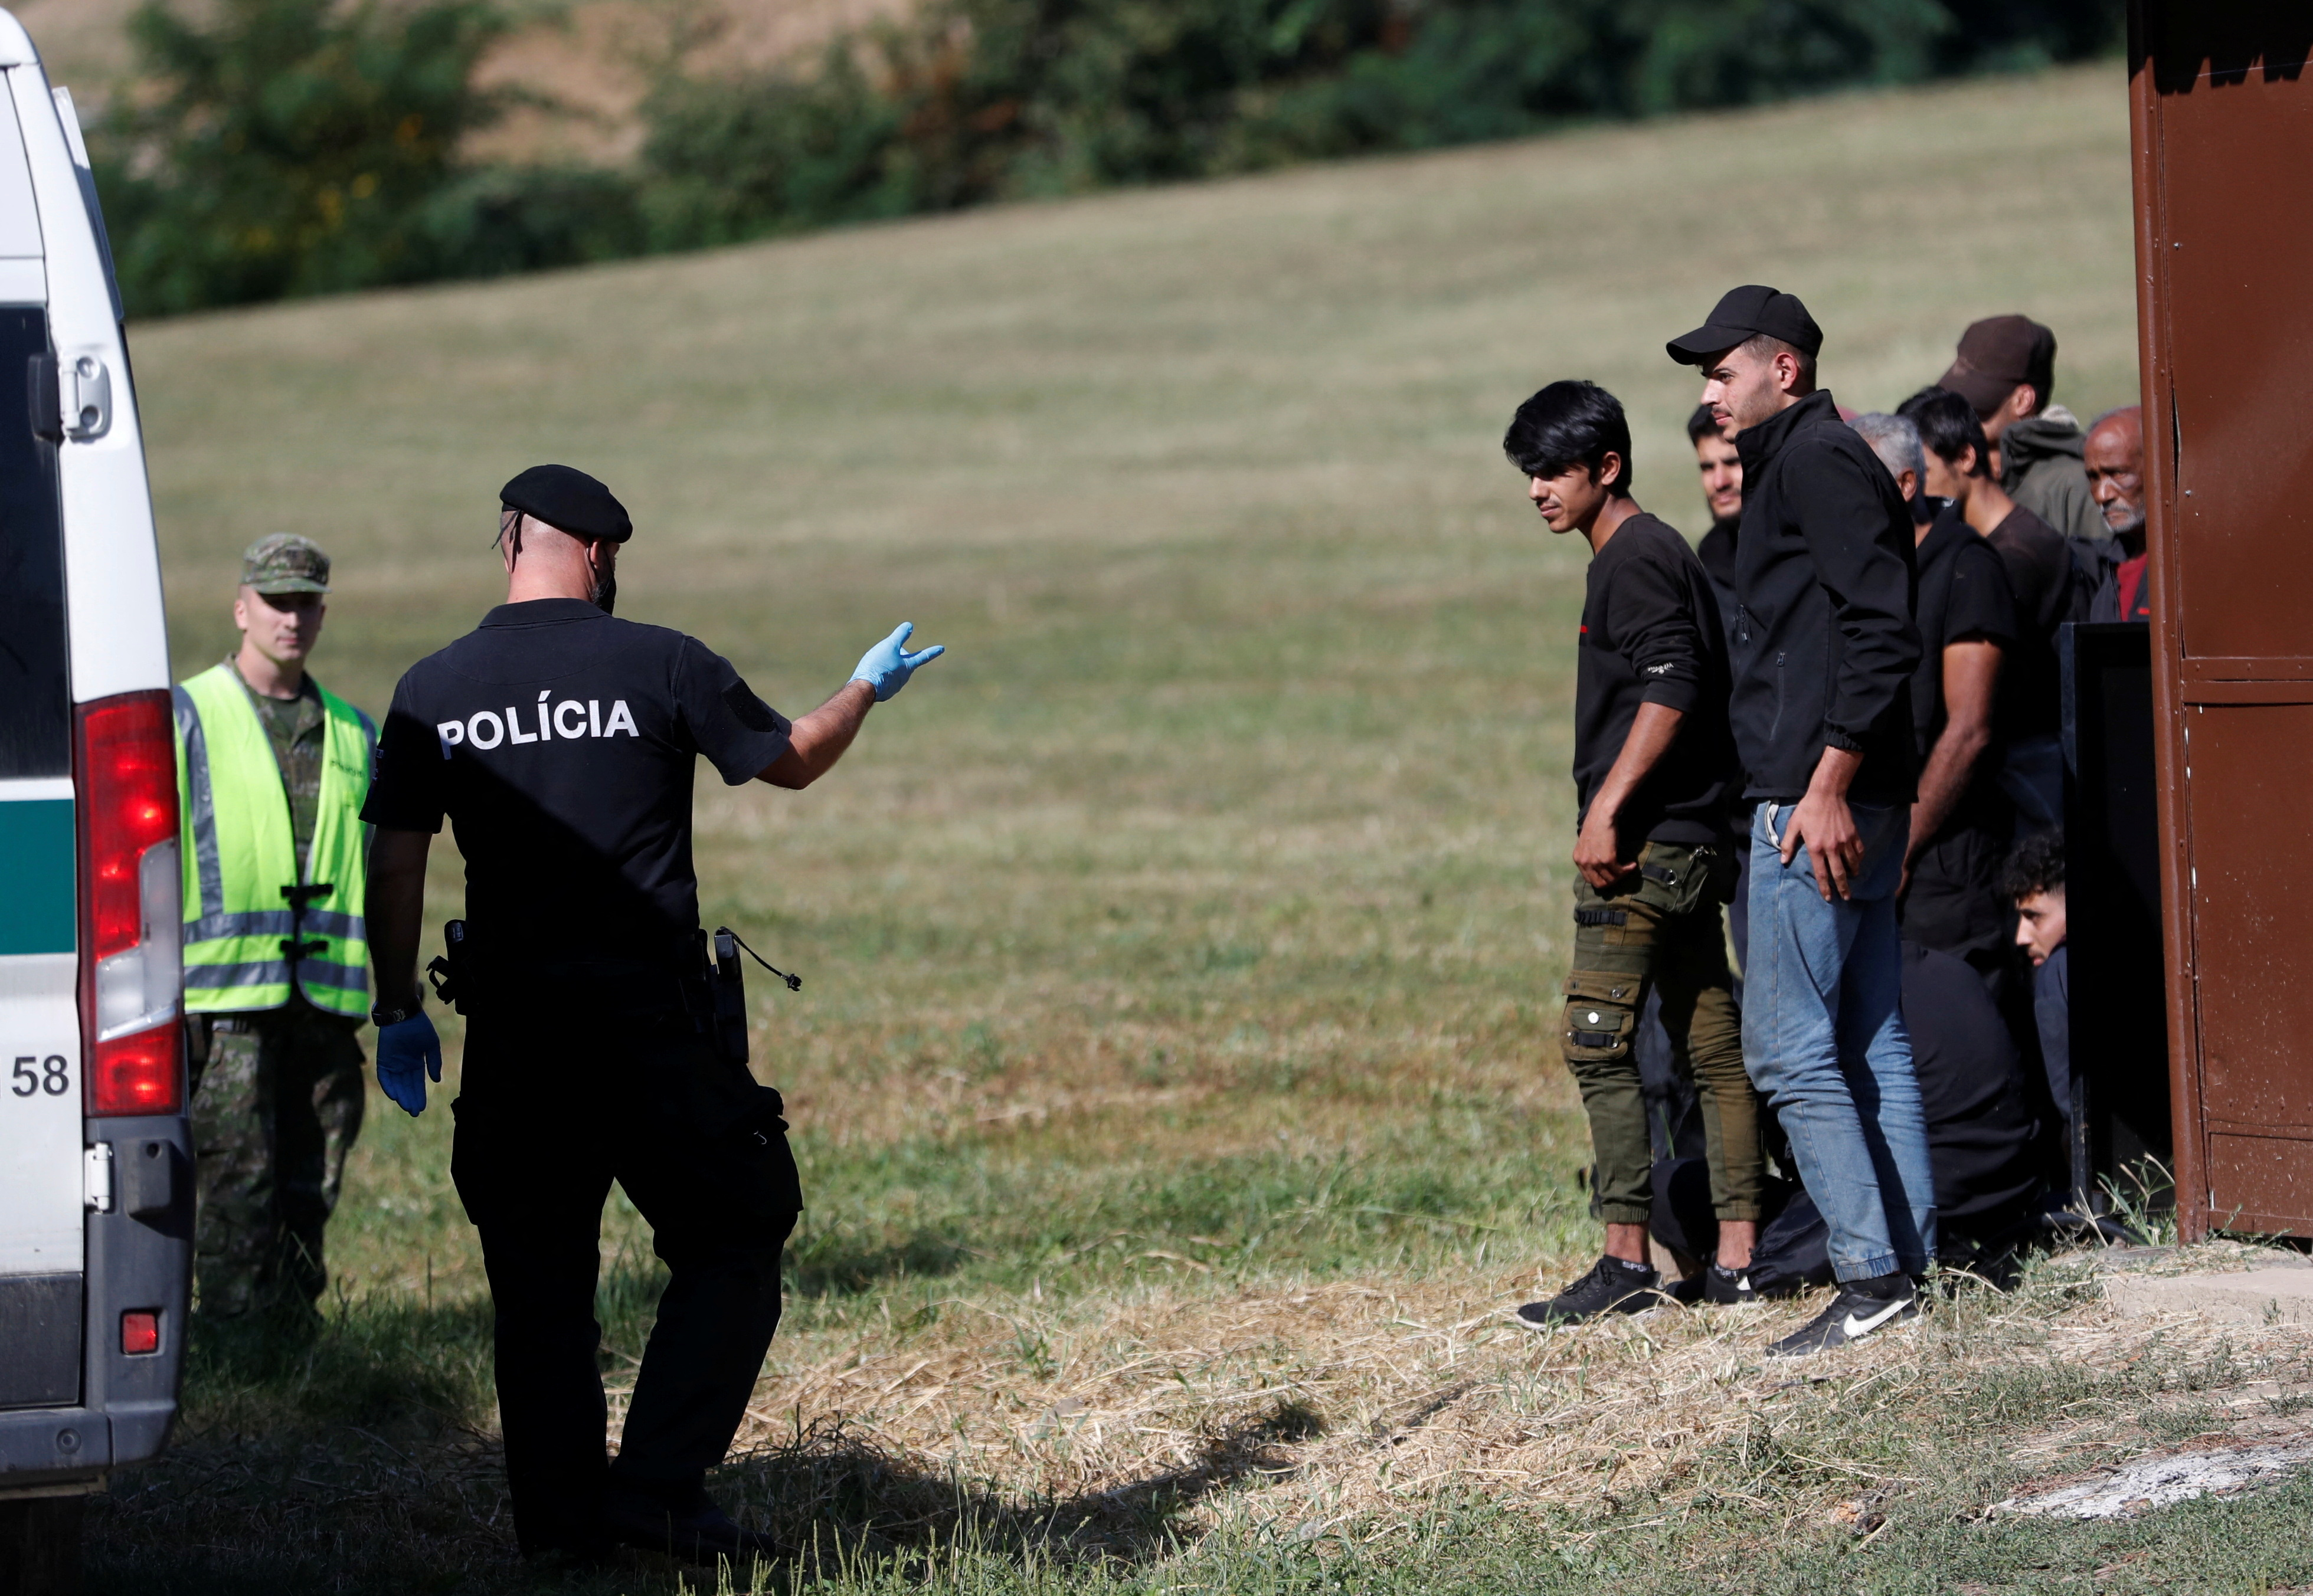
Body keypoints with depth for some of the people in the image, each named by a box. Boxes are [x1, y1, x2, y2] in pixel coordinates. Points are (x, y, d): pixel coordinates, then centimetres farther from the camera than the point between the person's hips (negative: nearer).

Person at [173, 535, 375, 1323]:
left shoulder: (353, 733, 17)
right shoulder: (188, 718, 2)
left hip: (327, 996, 5)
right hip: (227, 995, -5)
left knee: (310, 1188, 6)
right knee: (236, 1187, -9)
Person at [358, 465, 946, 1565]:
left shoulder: (433, 692, 3)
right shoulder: (663, 667, -3)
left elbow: (395, 867, 3)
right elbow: (794, 761, 12)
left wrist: (399, 1011, 12)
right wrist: (868, 688, 31)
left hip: (511, 1030, 3)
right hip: (652, 1019, -3)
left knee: (537, 1276, 11)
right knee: (734, 1241, 8)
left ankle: (559, 1517, 10)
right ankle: (659, 1484, -2)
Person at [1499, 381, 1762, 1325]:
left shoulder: (1635, 558, -11)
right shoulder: (1652, 555, 19)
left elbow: (1671, 688, -22)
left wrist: (1606, 811, -24)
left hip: (1645, 845, -10)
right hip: (1688, 843, 10)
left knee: (1598, 1041, -10)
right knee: (1711, 1049, 7)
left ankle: (1626, 1264, -11)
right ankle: (1736, 1264, 8)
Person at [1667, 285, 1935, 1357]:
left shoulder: (1818, 460, -10)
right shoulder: (1795, 464, 21)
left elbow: (1883, 632, -20)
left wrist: (1826, 786, -23)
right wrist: (1835, 790, 19)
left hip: (1818, 805, -11)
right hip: (1848, 801, 11)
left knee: (1788, 1048, -9)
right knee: (1869, 1046, 10)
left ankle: (1872, 1276, -8)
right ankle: (1910, 1266, 12)